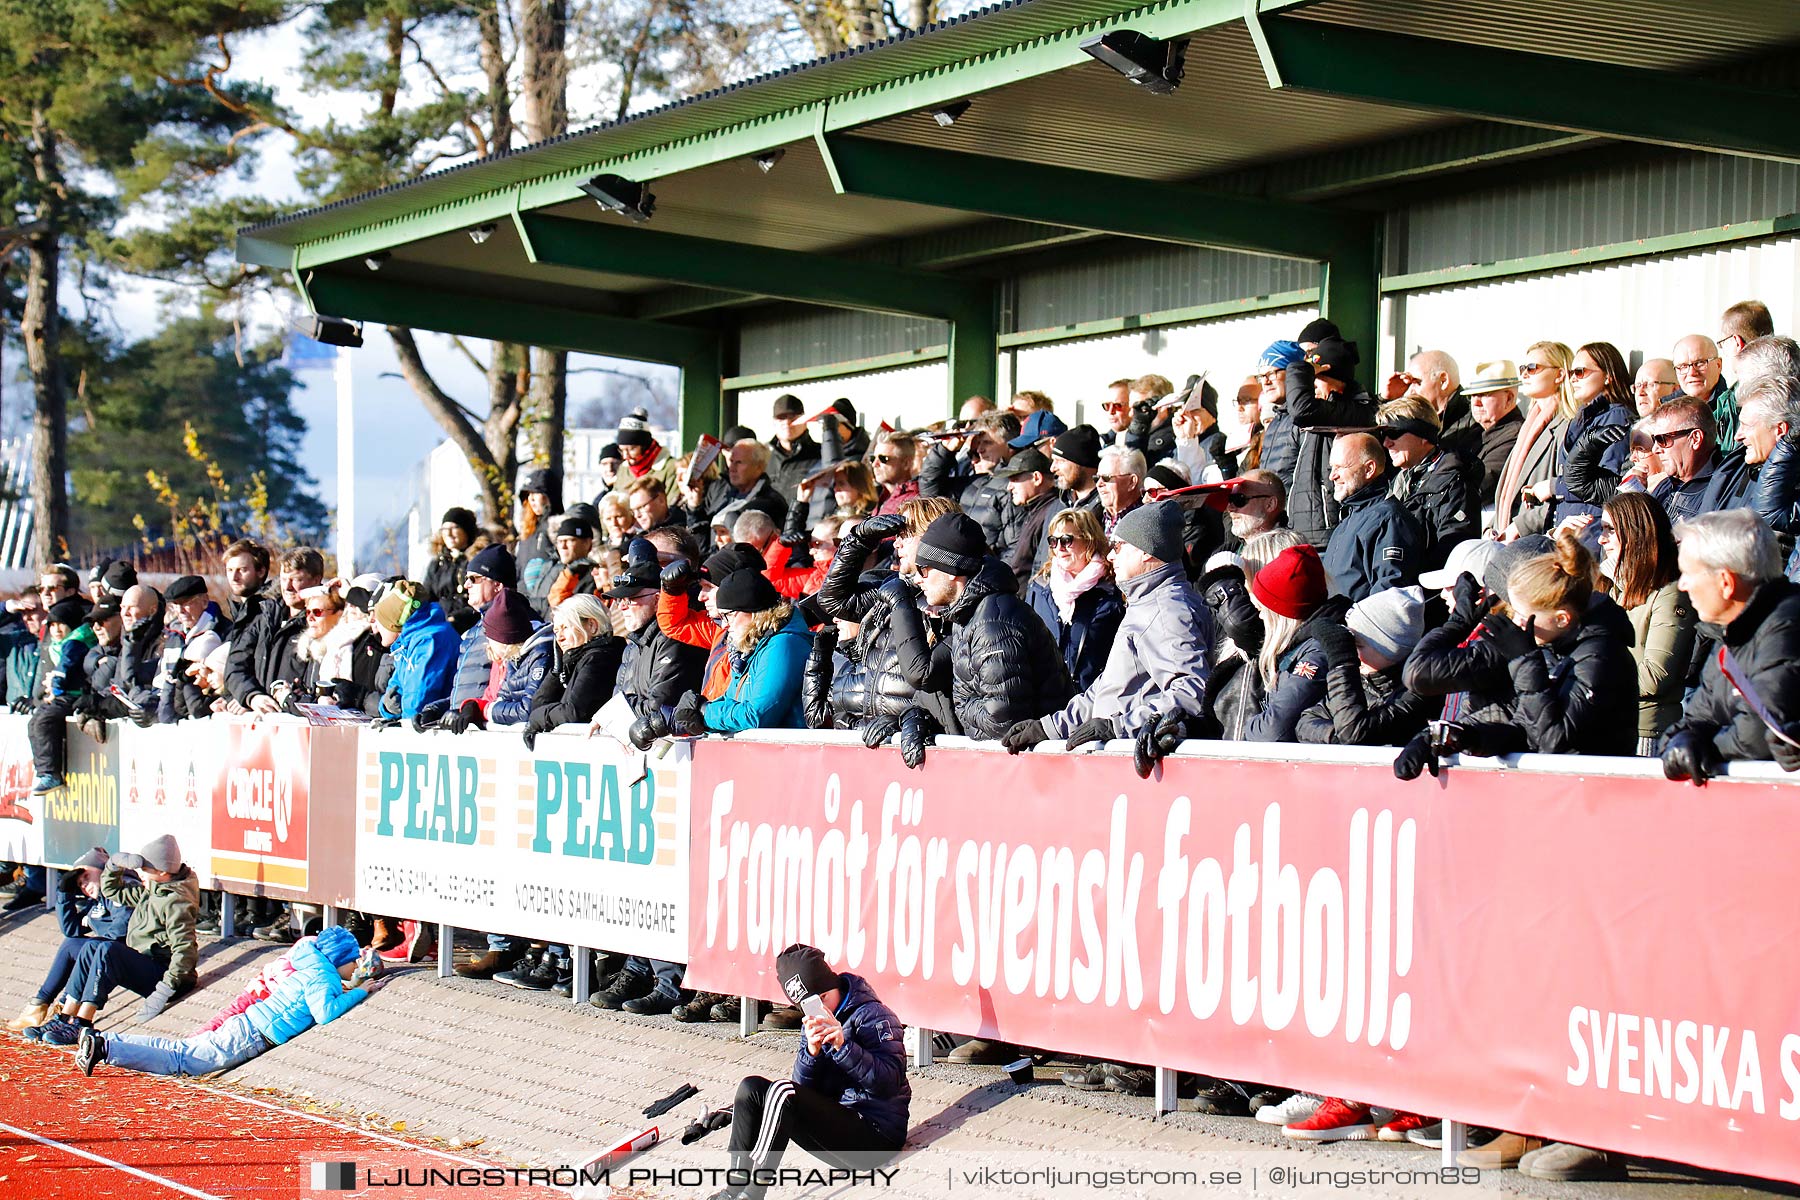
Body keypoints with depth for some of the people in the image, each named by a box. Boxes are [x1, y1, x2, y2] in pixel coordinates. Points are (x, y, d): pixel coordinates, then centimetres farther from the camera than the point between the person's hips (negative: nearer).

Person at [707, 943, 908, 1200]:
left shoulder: (872, 1015, -10)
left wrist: (843, 1045, -30)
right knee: (751, 1088, -2)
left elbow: (890, 1083, -21)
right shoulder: (815, 1022, 12)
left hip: (876, 1135, -8)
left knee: (783, 1091, -26)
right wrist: (811, 1051, -16)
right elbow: (804, 1085, 4)